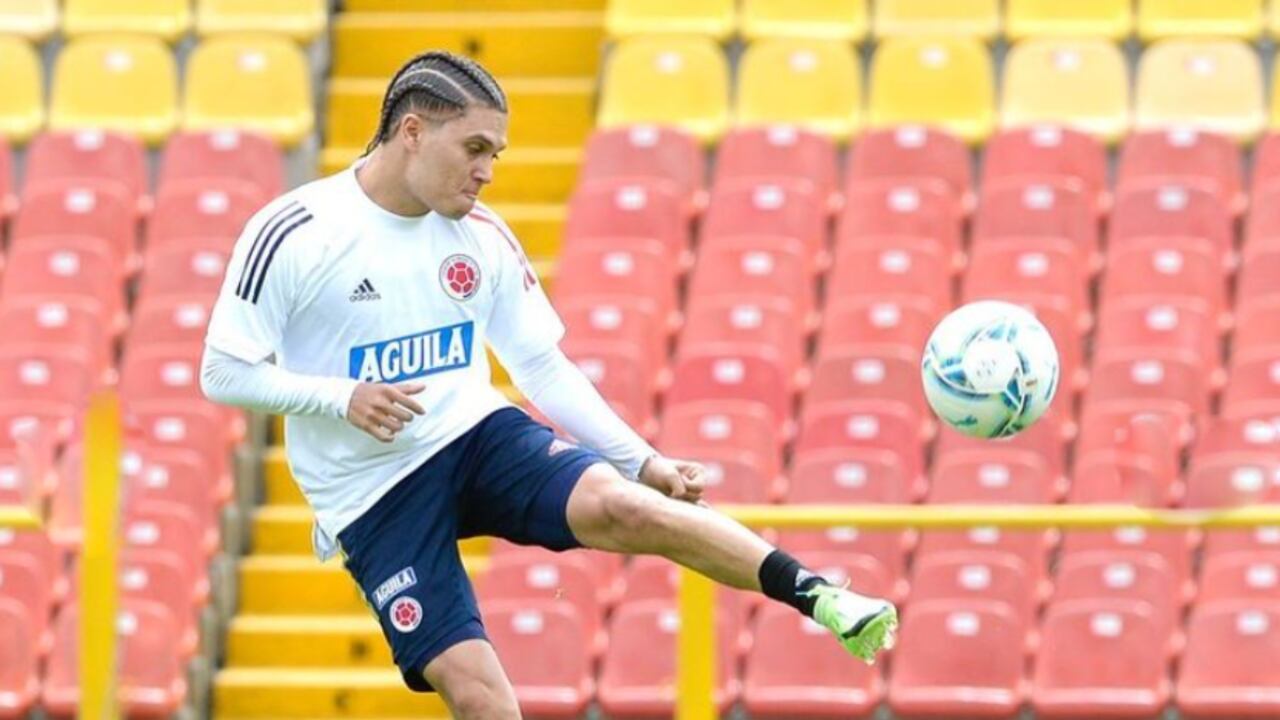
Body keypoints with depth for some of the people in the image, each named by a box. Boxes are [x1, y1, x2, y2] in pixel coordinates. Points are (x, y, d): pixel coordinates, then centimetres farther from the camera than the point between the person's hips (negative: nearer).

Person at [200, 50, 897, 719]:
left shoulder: (483, 236, 2)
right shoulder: (291, 233, -11)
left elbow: (544, 367, 9)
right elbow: (223, 372, -8)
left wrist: (641, 459, 0)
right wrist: (342, 397, -23)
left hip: (479, 437, 3)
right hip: (373, 493, -3)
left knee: (618, 505, -27)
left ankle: (817, 596, -26)